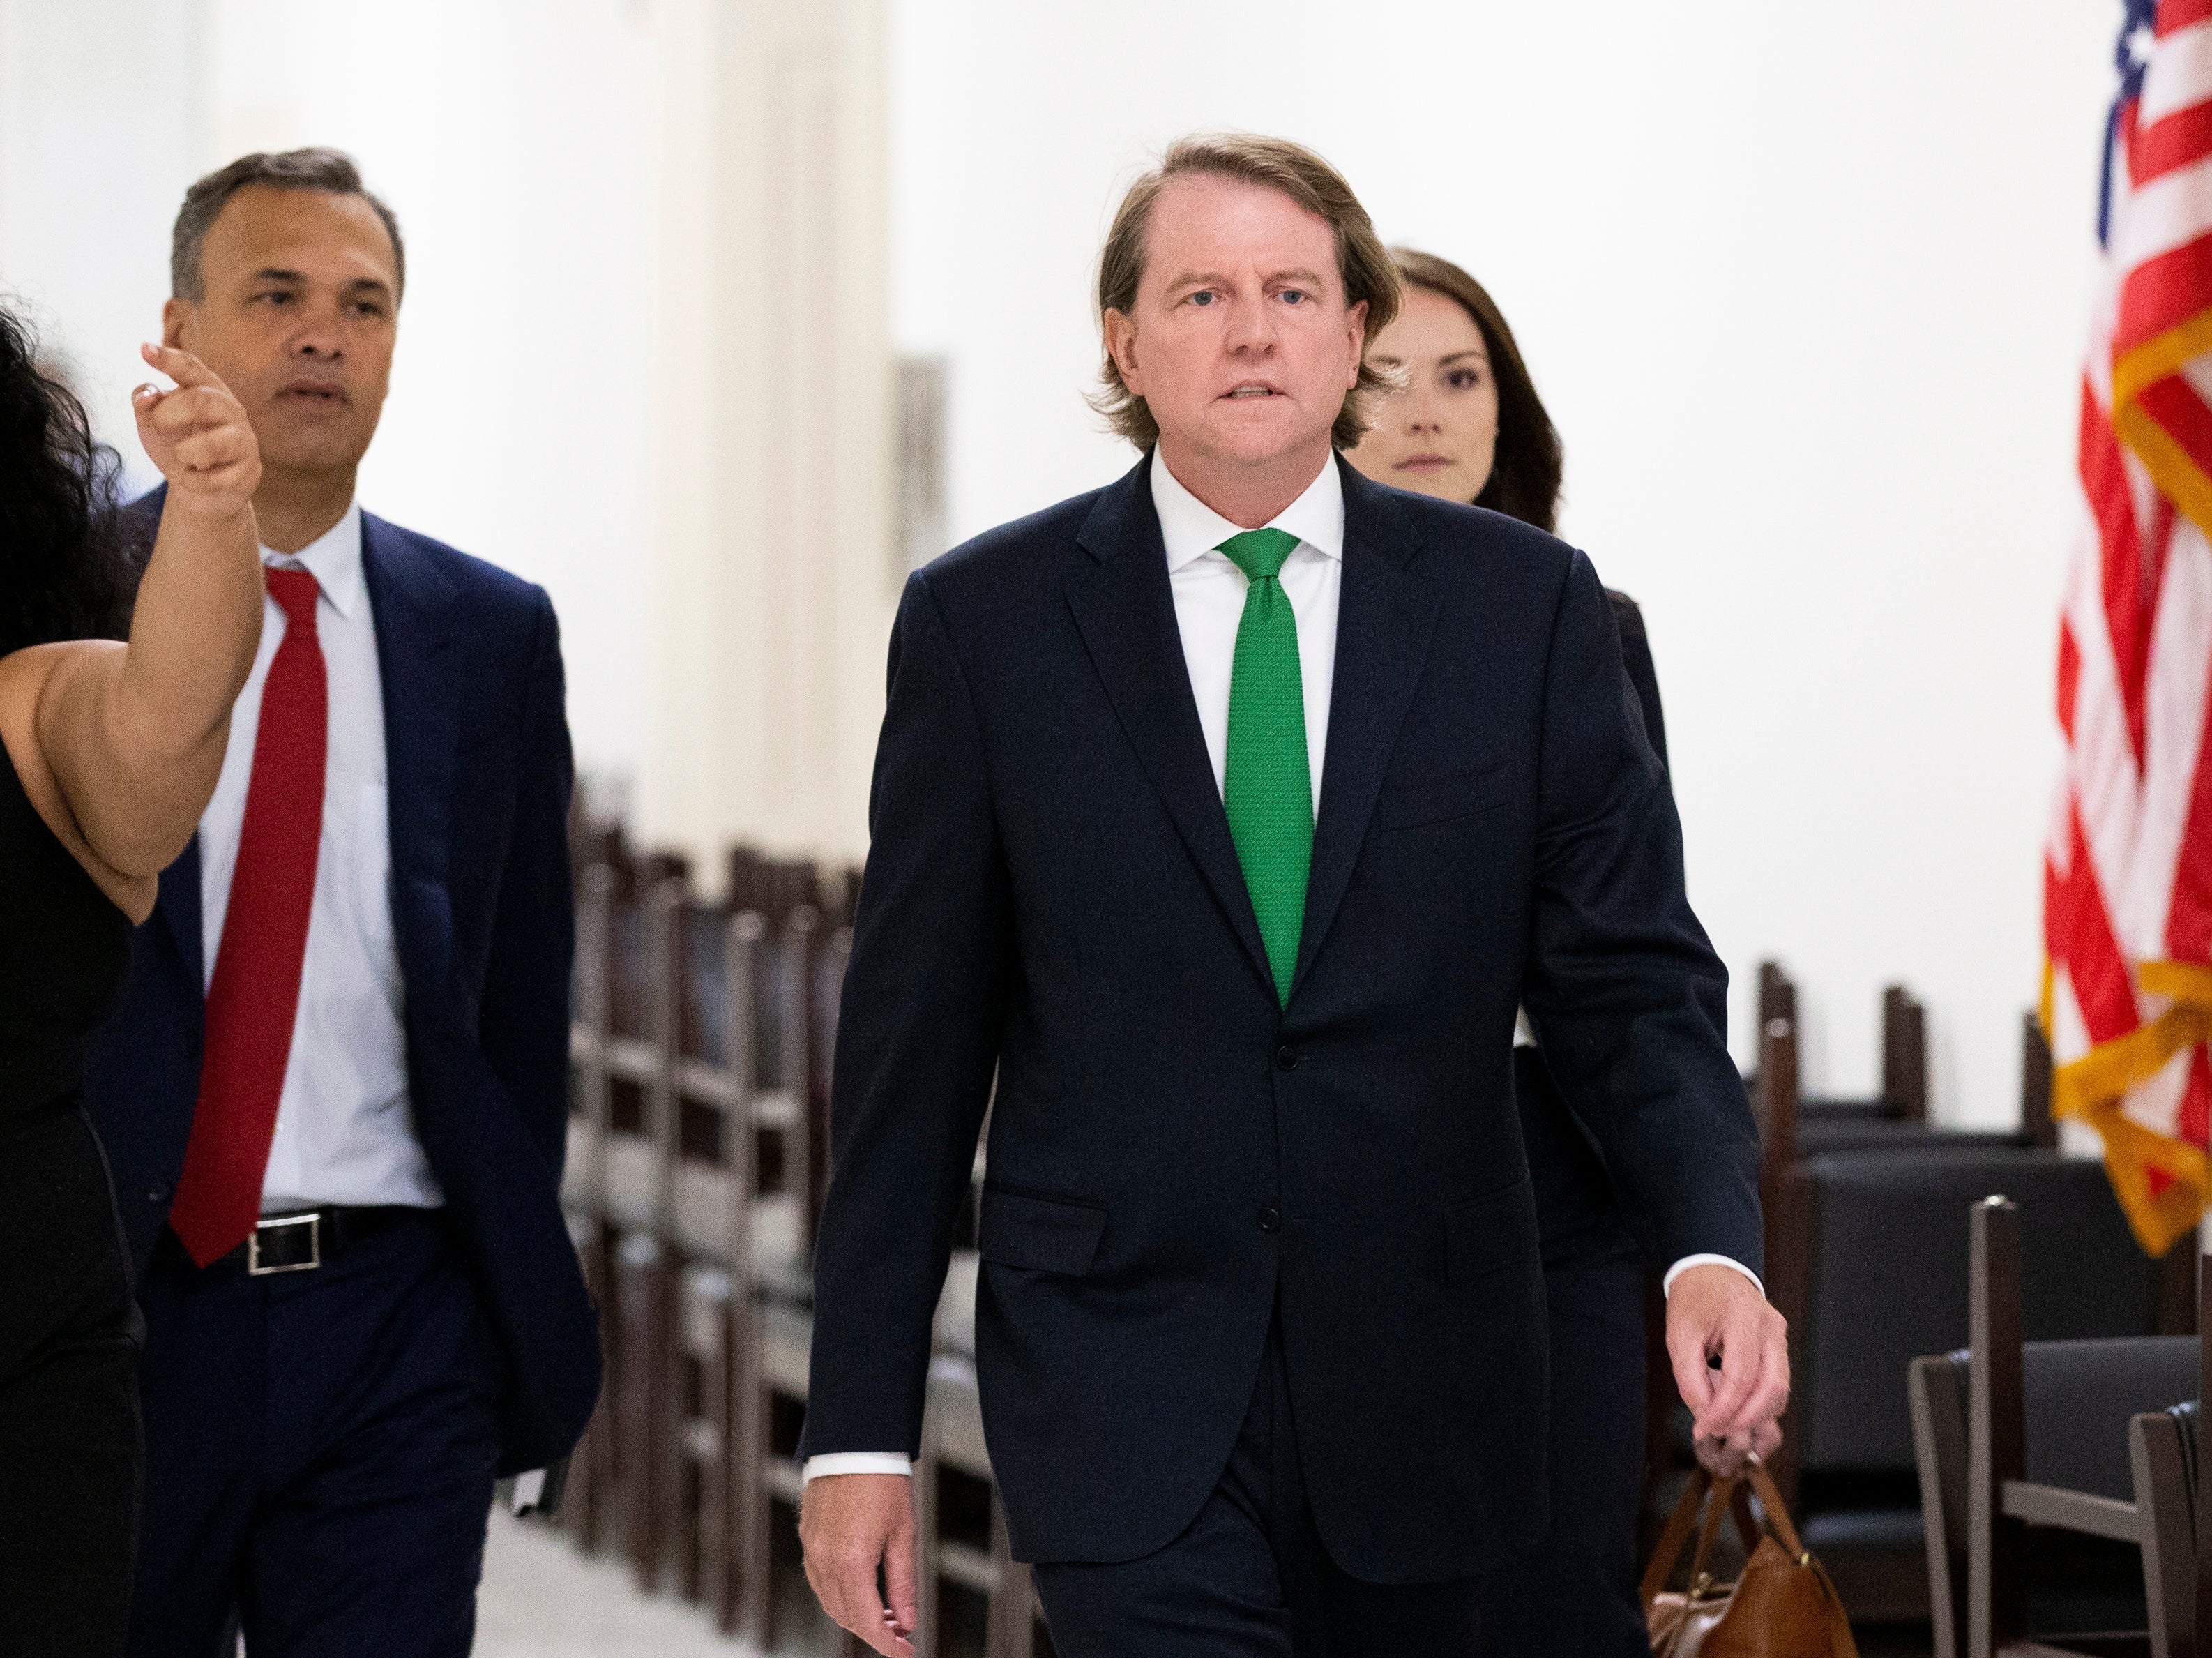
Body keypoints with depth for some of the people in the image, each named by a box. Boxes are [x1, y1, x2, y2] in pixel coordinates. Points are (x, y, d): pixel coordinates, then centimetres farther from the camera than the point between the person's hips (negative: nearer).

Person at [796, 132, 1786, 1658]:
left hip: (1423, 1396, 2)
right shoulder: (988, 619, 1)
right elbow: (912, 1049, 3)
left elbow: (1630, 983, 3)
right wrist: (860, 1430, 0)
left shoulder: (1522, 603, 4)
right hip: (1124, 1382, -2)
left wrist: (1713, 1248, -17)